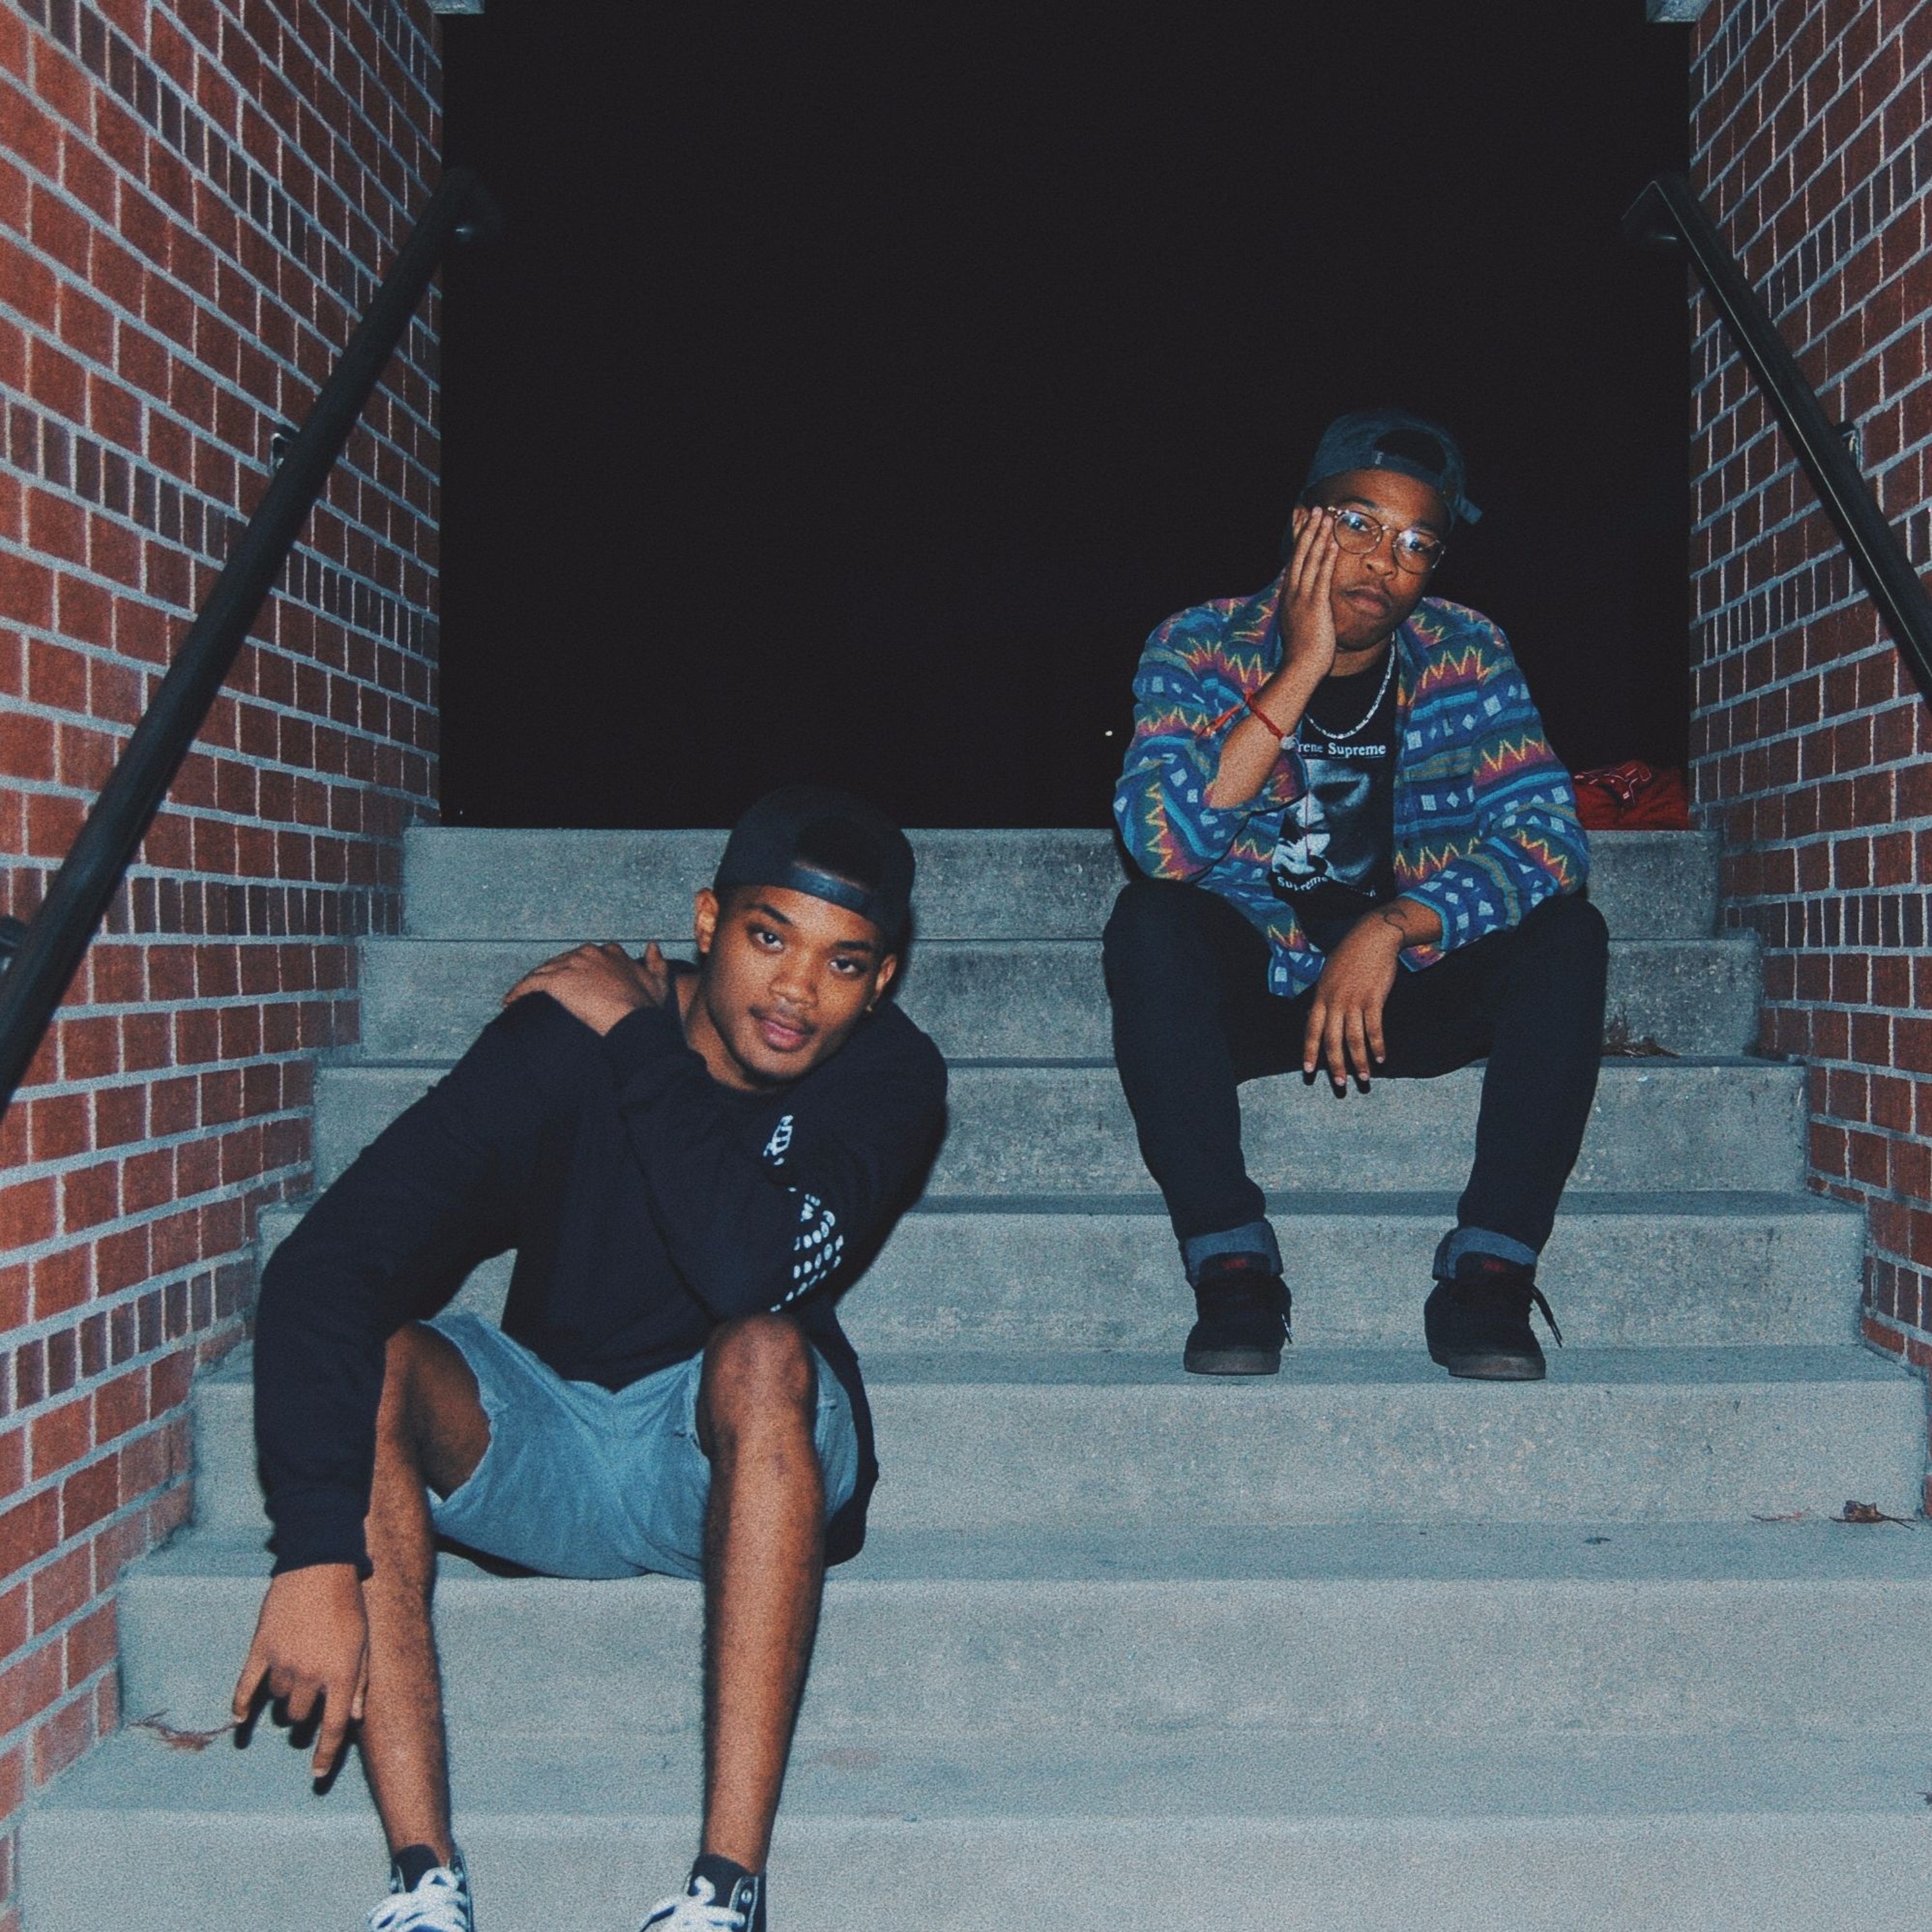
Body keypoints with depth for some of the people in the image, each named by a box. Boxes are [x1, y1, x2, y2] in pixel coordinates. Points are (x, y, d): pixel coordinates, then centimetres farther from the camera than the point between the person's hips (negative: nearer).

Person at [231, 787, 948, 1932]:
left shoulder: (889, 1076, -14)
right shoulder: (560, 1035, -17)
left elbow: (754, 1268, -34)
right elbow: (329, 1261, -28)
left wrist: (640, 1043, -25)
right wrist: (318, 1550, -37)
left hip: (746, 1463, -1)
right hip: (544, 1461, 1)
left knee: (764, 1348, -34)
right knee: (368, 1357, -27)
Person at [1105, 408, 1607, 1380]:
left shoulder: (1468, 655, -5)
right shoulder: (1198, 648, -10)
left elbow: (1546, 837, -15)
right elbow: (1159, 841, -26)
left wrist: (1393, 929, -30)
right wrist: (1304, 670, -28)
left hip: (1408, 993, 2)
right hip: (1249, 993, -1)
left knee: (1566, 933, -23)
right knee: (1148, 921, -30)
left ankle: (1488, 1273, -24)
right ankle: (1231, 1264, -28)